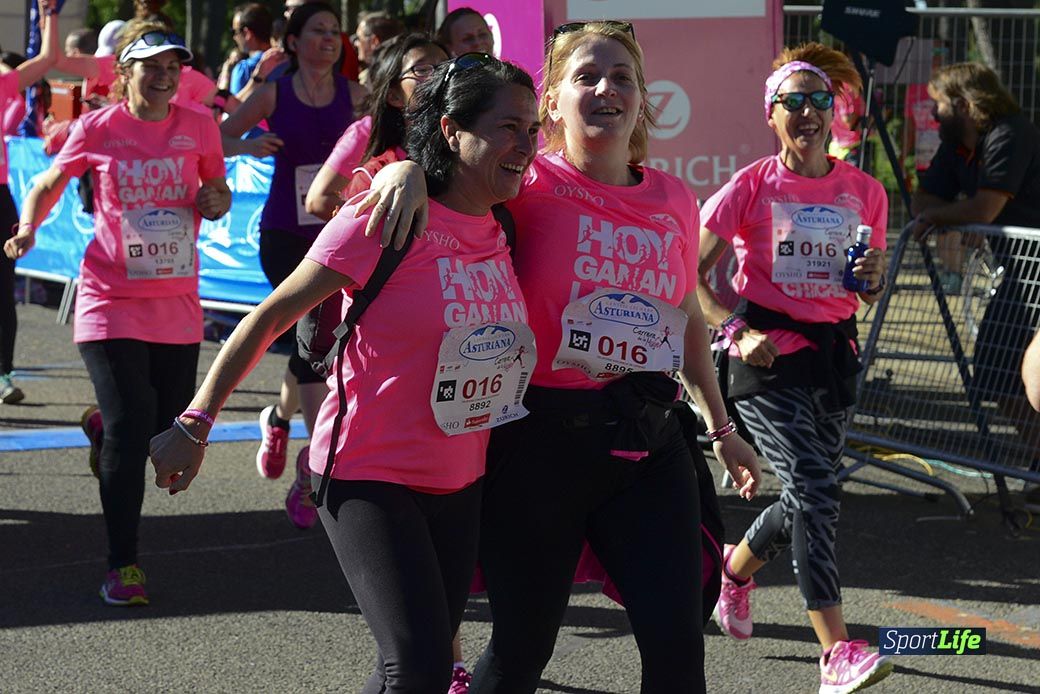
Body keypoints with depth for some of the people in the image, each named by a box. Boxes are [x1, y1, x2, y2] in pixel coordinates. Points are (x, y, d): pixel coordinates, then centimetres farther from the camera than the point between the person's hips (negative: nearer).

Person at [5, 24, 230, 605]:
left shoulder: (199, 127, 1)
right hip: (112, 304, -3)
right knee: (131, 432, -11)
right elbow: (49, 186, 10)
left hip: (178, 306, 3)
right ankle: (124, 564, 1)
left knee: (170, 434, 8)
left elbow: (219, 192, 16)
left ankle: (104, 431, 45)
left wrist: (217, 201, -7)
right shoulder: (97, 130, -4)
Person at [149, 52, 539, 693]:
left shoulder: (503, 233, 3)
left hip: (460, 484, 7)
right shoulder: (384, 222, -16)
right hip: (368, 476, -7)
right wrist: (195, 424, -13)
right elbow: (271, 317, -12)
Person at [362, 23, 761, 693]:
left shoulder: (675, 200, 8)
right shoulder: (531, 186, -5)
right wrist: (408, 169, -30)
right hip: (540, 436, -4)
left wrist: (722, 426, 27)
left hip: (648, 439, 4)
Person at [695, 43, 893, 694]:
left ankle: (736, 568, 44)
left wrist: (874, 278, -6)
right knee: (814, 490, -18)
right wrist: (737, 328, -14)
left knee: (812, 497, 11)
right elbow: (690, 274, -1)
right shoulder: (750, 187, -5)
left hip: (834, 353, 5)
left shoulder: (865, 192, 6)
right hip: (767, 355, -5)